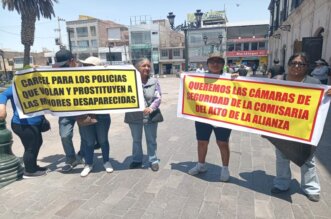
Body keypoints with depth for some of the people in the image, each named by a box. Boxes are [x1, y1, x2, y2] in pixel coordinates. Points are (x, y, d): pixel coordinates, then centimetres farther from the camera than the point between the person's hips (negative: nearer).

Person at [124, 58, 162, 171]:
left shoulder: (154, 81, -2)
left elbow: (158, 98, -7)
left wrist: (151, 108, -23)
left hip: (150, 116, 0)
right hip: (134, 116, 1)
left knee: (151, 140, 11)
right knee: (136, 140, 17)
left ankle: (153, 160, 27)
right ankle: (137, 160, 35)